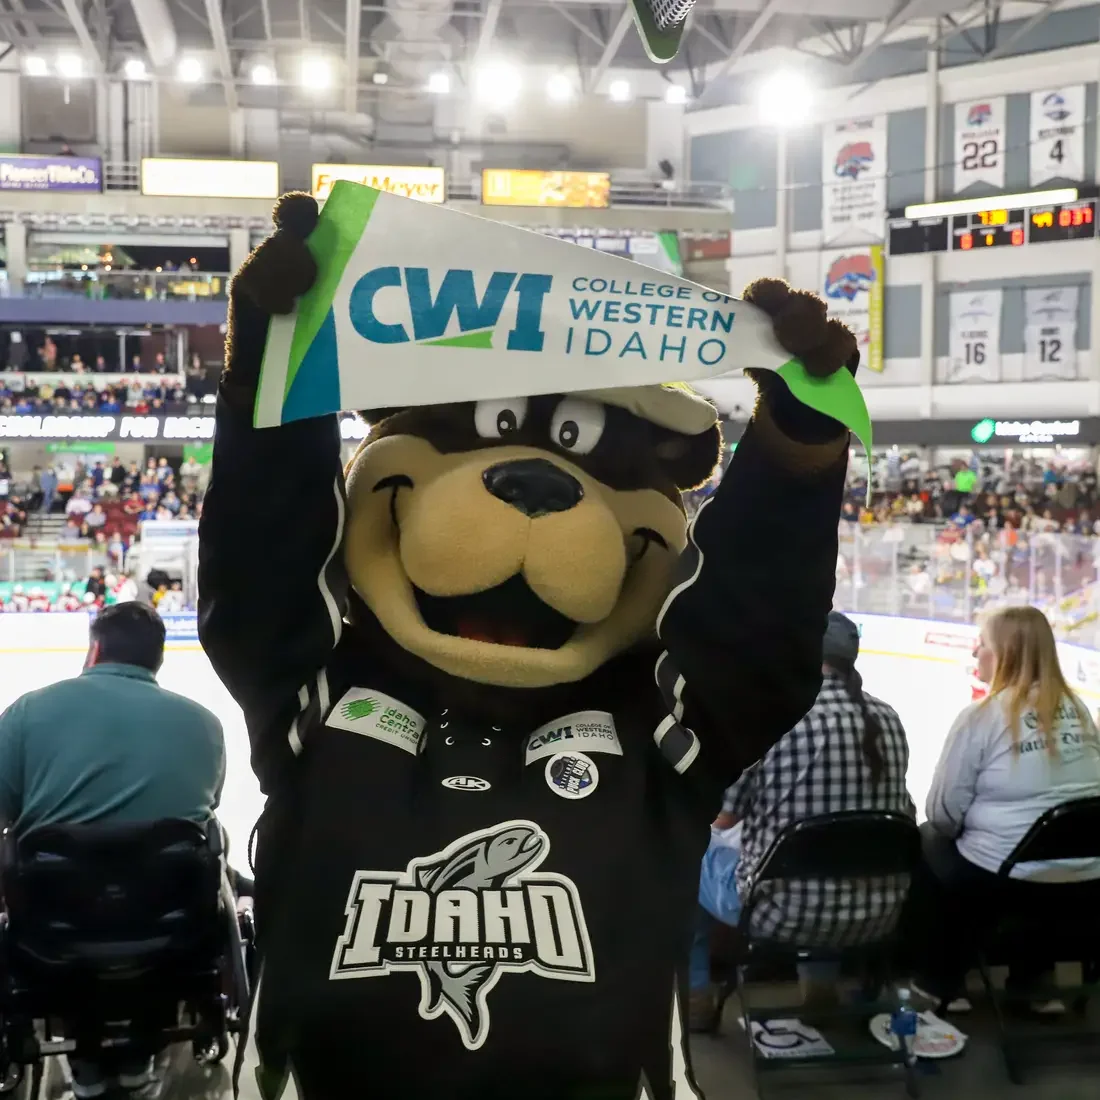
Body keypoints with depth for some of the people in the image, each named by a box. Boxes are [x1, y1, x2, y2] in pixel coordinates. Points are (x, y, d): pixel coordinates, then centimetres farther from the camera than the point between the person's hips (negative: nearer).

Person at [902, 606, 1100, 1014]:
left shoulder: (981, 716, -12)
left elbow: (943, 814, -9)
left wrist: (976, 823, 14)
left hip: (1002, 878, -5)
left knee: (926, 843, 21)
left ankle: (940, 983, 29)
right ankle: (1034, 982, 38)